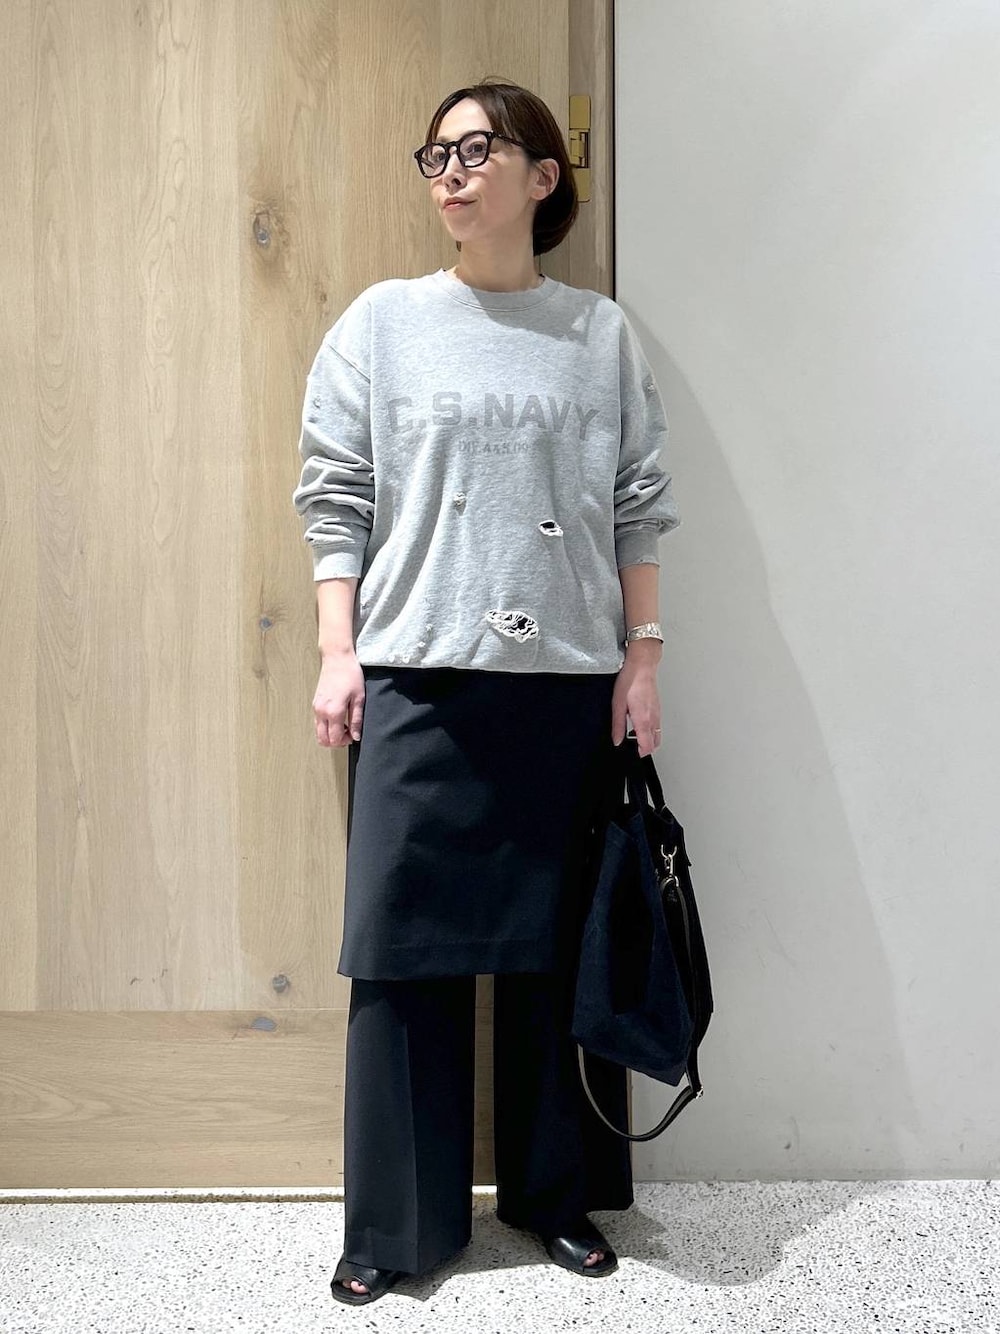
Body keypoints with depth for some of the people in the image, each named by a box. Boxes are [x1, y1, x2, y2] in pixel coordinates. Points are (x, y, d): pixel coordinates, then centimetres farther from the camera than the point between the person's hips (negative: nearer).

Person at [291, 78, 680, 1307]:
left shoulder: (601, 335, 9)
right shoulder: (380, 323, 7)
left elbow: (638, 509, 8)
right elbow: (335, 496, 4)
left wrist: (643, 655, 2)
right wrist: (337, 653, -3)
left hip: (568, 682, 1)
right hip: (417, 680, 0)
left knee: (558, 948, 8)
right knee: (406, 948, 1)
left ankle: (554, 1191, 26)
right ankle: (394, 1225, 16)